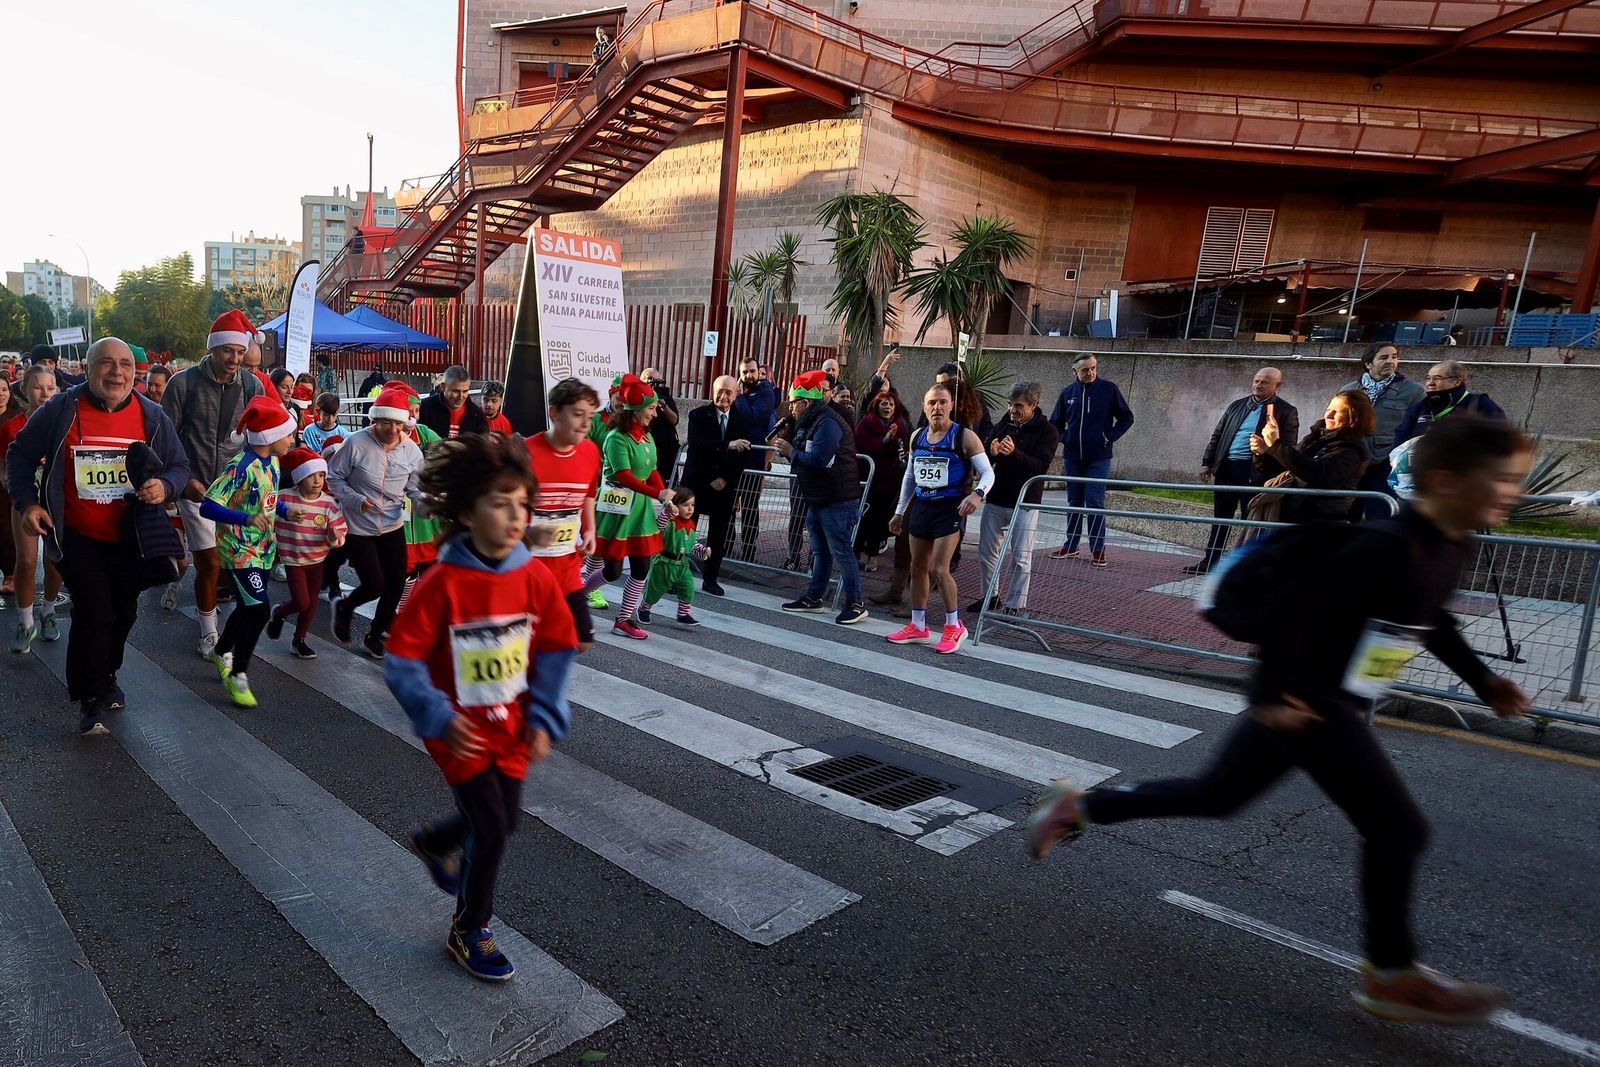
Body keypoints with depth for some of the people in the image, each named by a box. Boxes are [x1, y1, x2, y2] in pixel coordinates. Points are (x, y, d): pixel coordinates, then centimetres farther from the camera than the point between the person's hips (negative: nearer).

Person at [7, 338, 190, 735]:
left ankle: (105, 677, 42)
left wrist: (165, 486, -18)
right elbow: (20, 455, 2)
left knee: (123, 612, 16)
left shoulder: (152, 417, -3)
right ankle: (91, 698, 8)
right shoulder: (60, 411, -10)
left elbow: (179, 465, 4)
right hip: (78, 537, -3)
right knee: (93, 613, -11)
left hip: (130, 537, 3)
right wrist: (26, 502, -10)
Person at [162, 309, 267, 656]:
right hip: (196, 488, -3)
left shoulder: (252, 386, 1)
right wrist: (184, 480, -10)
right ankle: (209, 632, 18)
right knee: (210, 564, 0)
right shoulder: (184, 383, -6)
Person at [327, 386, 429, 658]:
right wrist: (356, 500, -23)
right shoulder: (356, 443, -16)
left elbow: (414, 489, 2)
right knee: (375, 584, -7)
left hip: (393, 527, 4)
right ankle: (345, 607, 30)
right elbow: (333, 479, -8)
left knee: (396, 585, 6)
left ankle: (374, 637, 30)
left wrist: (424, 502, -20)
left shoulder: (412, 451, -5)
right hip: (358, 528, -4)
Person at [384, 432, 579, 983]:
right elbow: (401, 661, -15)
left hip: (512, 727, 5)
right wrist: (439, 717, -22)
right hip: (461, 730, -5)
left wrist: (544, 719, -5)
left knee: (501, 820, 16)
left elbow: (556, 652, -1)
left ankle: (432, 840, 51)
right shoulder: (441, 584, -22)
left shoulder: (535, 578, -11)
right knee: (492, 828, -3)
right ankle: (469, 932, 24)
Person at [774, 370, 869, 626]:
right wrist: (789, 448, -3)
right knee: (820, 551, 16)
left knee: (841, 551, -6)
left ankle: (855, 604, -1)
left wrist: (791, 452, -13)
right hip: (817, 499, 10)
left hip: (836, 501, -10)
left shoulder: (827, 423, -17)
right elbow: (806, 454, 15)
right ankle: (813, 597, 25)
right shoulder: (811, 421, 17)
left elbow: (817, 459, -27)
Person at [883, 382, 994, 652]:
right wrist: (899, 512, 18)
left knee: (938, 569, -12)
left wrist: (977, 493, -34)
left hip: (949, 508, -6)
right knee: (918, 567, 11)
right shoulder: (917, 436, 7)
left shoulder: (964, 437, -11)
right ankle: (918, 626, 23)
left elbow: (988, 473, -13)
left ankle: (954, 626, 7)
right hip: (921, 506, 6)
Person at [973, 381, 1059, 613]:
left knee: (1020, 557, -2)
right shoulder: (1002, 425, 7)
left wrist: (1014, 453, -32)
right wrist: (992, 452, -16)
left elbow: (1041, 466, -18)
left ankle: (1015, 605, 7)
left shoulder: (1047, 431, -6)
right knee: (986, 552, 12)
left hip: (1024, 503, -5)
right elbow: (983, 462, 8)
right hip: (995, 499, 5)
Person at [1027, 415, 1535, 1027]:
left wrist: (1482, 681, 22)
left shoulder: (1457, 548, 7)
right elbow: (1290, 603, -26)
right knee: (1398, 827, -1)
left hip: (1333, 702, 10)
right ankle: (1392, 977, 18)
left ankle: (1076, 808, 27)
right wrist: (1270, 695, -23)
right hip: (1306, 703, -10)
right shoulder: (1387, 545, -24)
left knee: (1214, 798, 18)